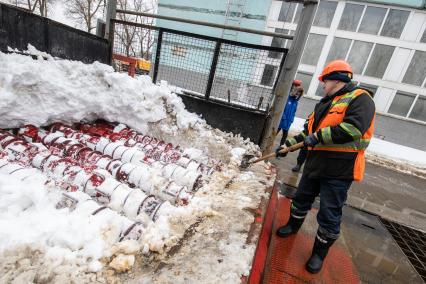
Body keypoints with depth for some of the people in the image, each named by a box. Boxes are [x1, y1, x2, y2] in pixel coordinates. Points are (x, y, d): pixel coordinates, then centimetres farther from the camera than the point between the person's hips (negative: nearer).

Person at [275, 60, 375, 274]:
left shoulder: (360, 98, -9)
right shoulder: (326, 103, 17)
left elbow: (353, 128, -26)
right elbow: (309, 130, 20)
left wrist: (319, 136, -22)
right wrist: (290, 144, 12)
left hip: (339, 170, -8)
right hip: (315, 163, 8)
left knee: (329, 216, 4)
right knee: (301, 199, 21)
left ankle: (319, 253, 23)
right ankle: (293, 225, 45)